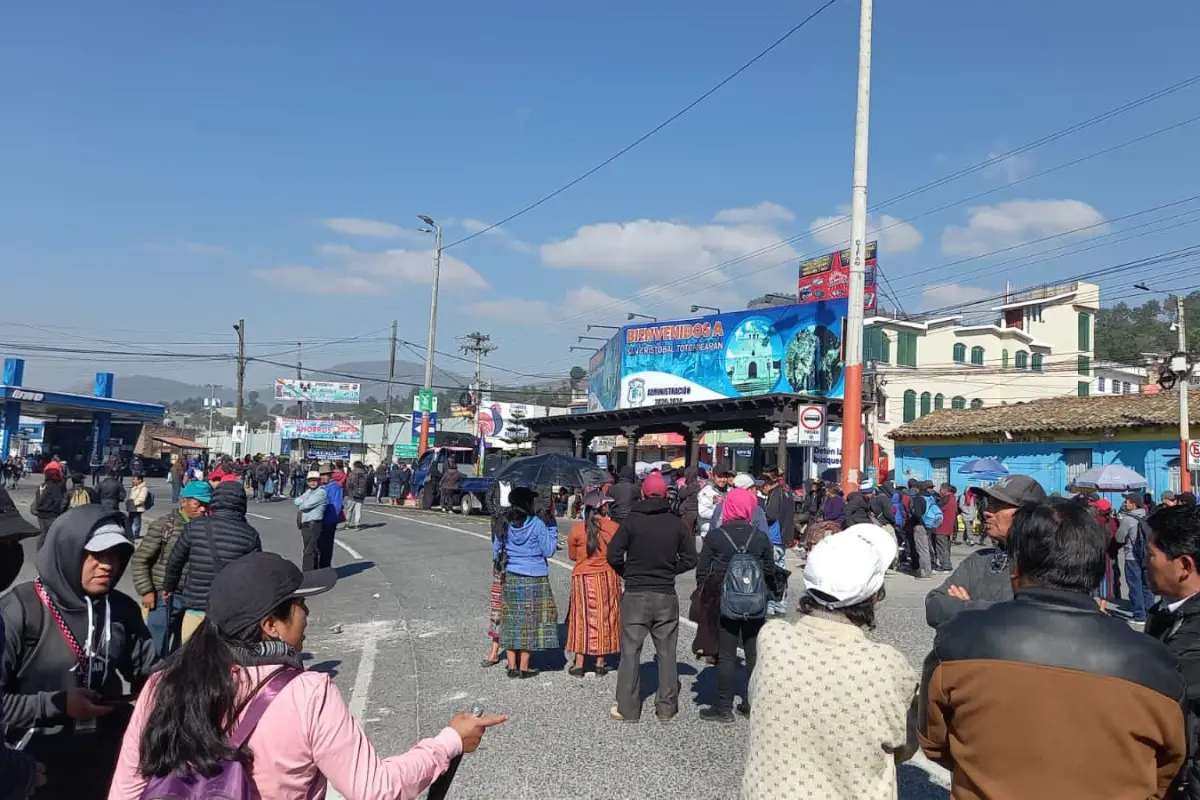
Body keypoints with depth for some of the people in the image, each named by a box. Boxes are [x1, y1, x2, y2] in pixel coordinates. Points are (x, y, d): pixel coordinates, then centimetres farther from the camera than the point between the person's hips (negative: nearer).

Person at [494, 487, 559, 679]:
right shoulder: (536, 524, -11)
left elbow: (496, 551, 9)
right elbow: (548, 550, -7)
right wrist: (553, 530, 3)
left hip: (510, 578, 4)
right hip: (533, 580, -4)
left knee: (511, 620, 11)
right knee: (529, 620, 5)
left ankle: (512, 666, 15)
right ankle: (523, 667, 9)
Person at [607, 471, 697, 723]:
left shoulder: (631, 520, -7)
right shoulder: (677, 523, -1)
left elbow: (613, 555, -10)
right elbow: (690, 559, 2)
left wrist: (627, 574, 7)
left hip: (635, 595, -2)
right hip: (666, 596, 2)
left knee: (630, 651, 6)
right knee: (667, 652, 11)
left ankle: (627, 709, 10)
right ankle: (667, 708, 16)